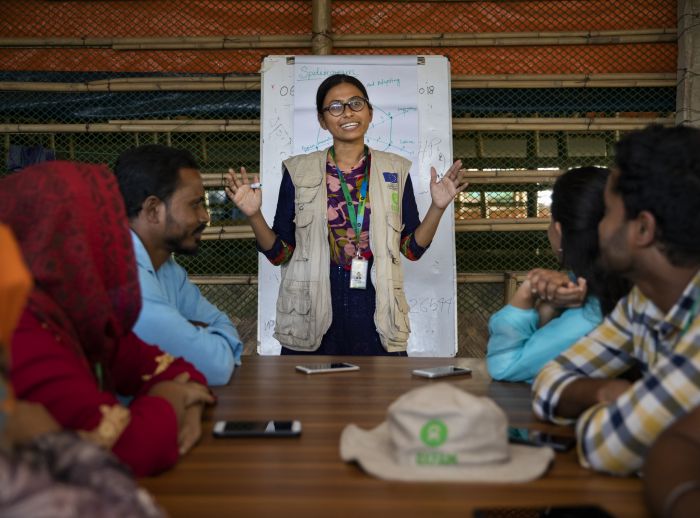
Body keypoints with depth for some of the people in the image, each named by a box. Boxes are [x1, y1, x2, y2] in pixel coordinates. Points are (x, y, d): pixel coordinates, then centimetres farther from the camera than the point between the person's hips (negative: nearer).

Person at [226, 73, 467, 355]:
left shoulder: (395, 170, 4)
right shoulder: (298, 171, 2)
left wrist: (437, 207, -8)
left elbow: (413, 248, 6)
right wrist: (253, 215, -13)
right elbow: (280, 253, 3)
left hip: (376, 318, 1)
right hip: (311, 320, 0)